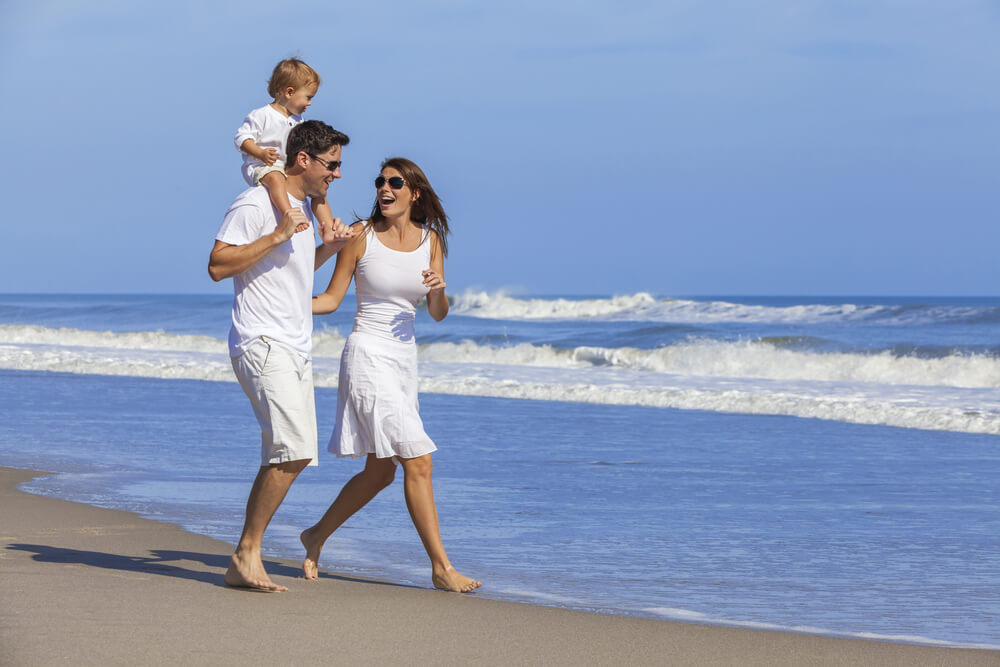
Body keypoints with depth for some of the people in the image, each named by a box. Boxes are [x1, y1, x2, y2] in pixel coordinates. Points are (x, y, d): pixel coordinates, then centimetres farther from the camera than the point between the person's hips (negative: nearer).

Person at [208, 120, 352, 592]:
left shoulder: (302, 208, 20)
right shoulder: (254, 205, -9)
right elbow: (217, 266, -17)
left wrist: (327, 248, 17)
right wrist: (277, 236, -20)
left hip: (295, 350, 10)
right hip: (261, 344, -10)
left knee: (294, 455, 6)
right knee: (293, 450, -20)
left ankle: (244, 562, 10)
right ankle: (248, 552, -11)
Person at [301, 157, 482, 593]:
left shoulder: (430, 239, 7)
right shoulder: (362, 235, -5)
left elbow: (438, 314, 6)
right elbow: (331, 299, 0)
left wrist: (438, 289, -15)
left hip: (404, 359, 6)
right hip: (368, 356, -6)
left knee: (380, 471, 13)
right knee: (418, 463, -12)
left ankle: (317, 536, 32)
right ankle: (441, 568, -8)